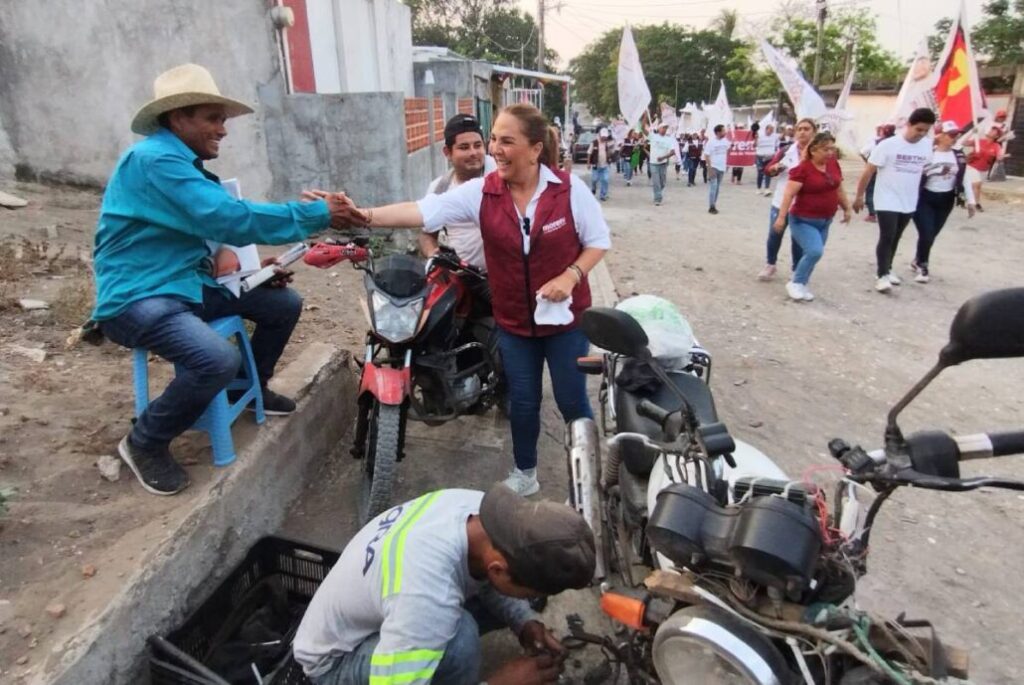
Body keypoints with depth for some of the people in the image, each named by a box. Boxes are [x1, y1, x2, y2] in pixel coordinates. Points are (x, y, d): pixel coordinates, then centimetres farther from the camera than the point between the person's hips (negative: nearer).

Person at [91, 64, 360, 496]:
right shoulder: (154, 159, -19)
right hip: (137, 298, -10)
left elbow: (209, 225, 16)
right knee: (218, 359, -34)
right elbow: (228, 217, -29)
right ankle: (144, 444, -6)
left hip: (187, 284, 10)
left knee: (284, 303, 7)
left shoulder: (183, 162, 14)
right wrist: (318, 215, -27)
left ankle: (253, 389, 29)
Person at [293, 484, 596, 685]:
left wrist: (526, 623, -14)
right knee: (458, 636, -34)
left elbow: (485, 582, 1)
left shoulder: (477, 507, -20)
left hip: (376, 611, 7)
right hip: (337, 661, -7)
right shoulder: (426, 594, -43)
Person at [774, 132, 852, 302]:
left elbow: (839, 189, 17)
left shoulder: (833, 164, 4)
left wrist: (847, 208, 22)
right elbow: (789, 194, -22)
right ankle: (796, 283, -2)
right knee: (815, 251, -21)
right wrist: (781, 217, -28)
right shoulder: (802, 168, -17)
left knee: (812, 253, 10)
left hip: (825, 220, 7)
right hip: (803, 220, -7)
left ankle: (801, 285, 25)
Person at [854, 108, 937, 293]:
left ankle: (887, 270, 27)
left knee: (895, 238, 14)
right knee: (886, 237, -10)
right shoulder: (888, 145, -13)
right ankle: (882, 276, -6)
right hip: (887, 201, -5)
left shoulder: (927, 146, 2)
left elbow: (924, 170, 16)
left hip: (909, 203, 5)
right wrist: (859, 196, -8)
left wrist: (919, 195, 19)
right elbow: (869, 171, -10)